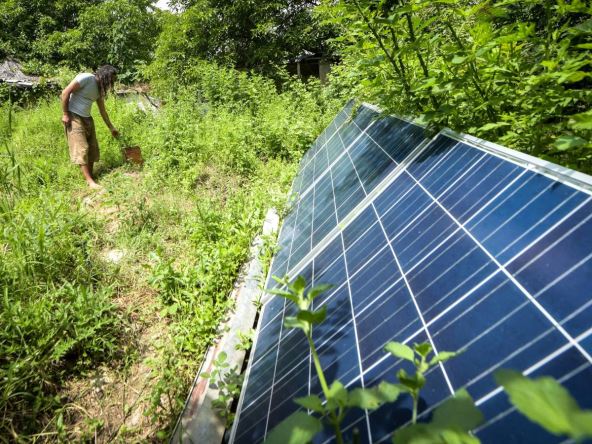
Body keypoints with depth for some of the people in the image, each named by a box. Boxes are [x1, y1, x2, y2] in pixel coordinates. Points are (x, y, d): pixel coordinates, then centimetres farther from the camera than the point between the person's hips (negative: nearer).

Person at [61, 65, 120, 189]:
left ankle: (90, 176, 12)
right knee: (81, 148, -11)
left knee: (93, 148, 4)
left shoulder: (100, 89, 10)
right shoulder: (86, 78, -14)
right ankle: (90, 181, -13)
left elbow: (103, 111, 18)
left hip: (87, 118, 8)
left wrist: (111, 128, 19)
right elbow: (65, 92, -17)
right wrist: (65, 114, -17)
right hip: (73, 117, -8)